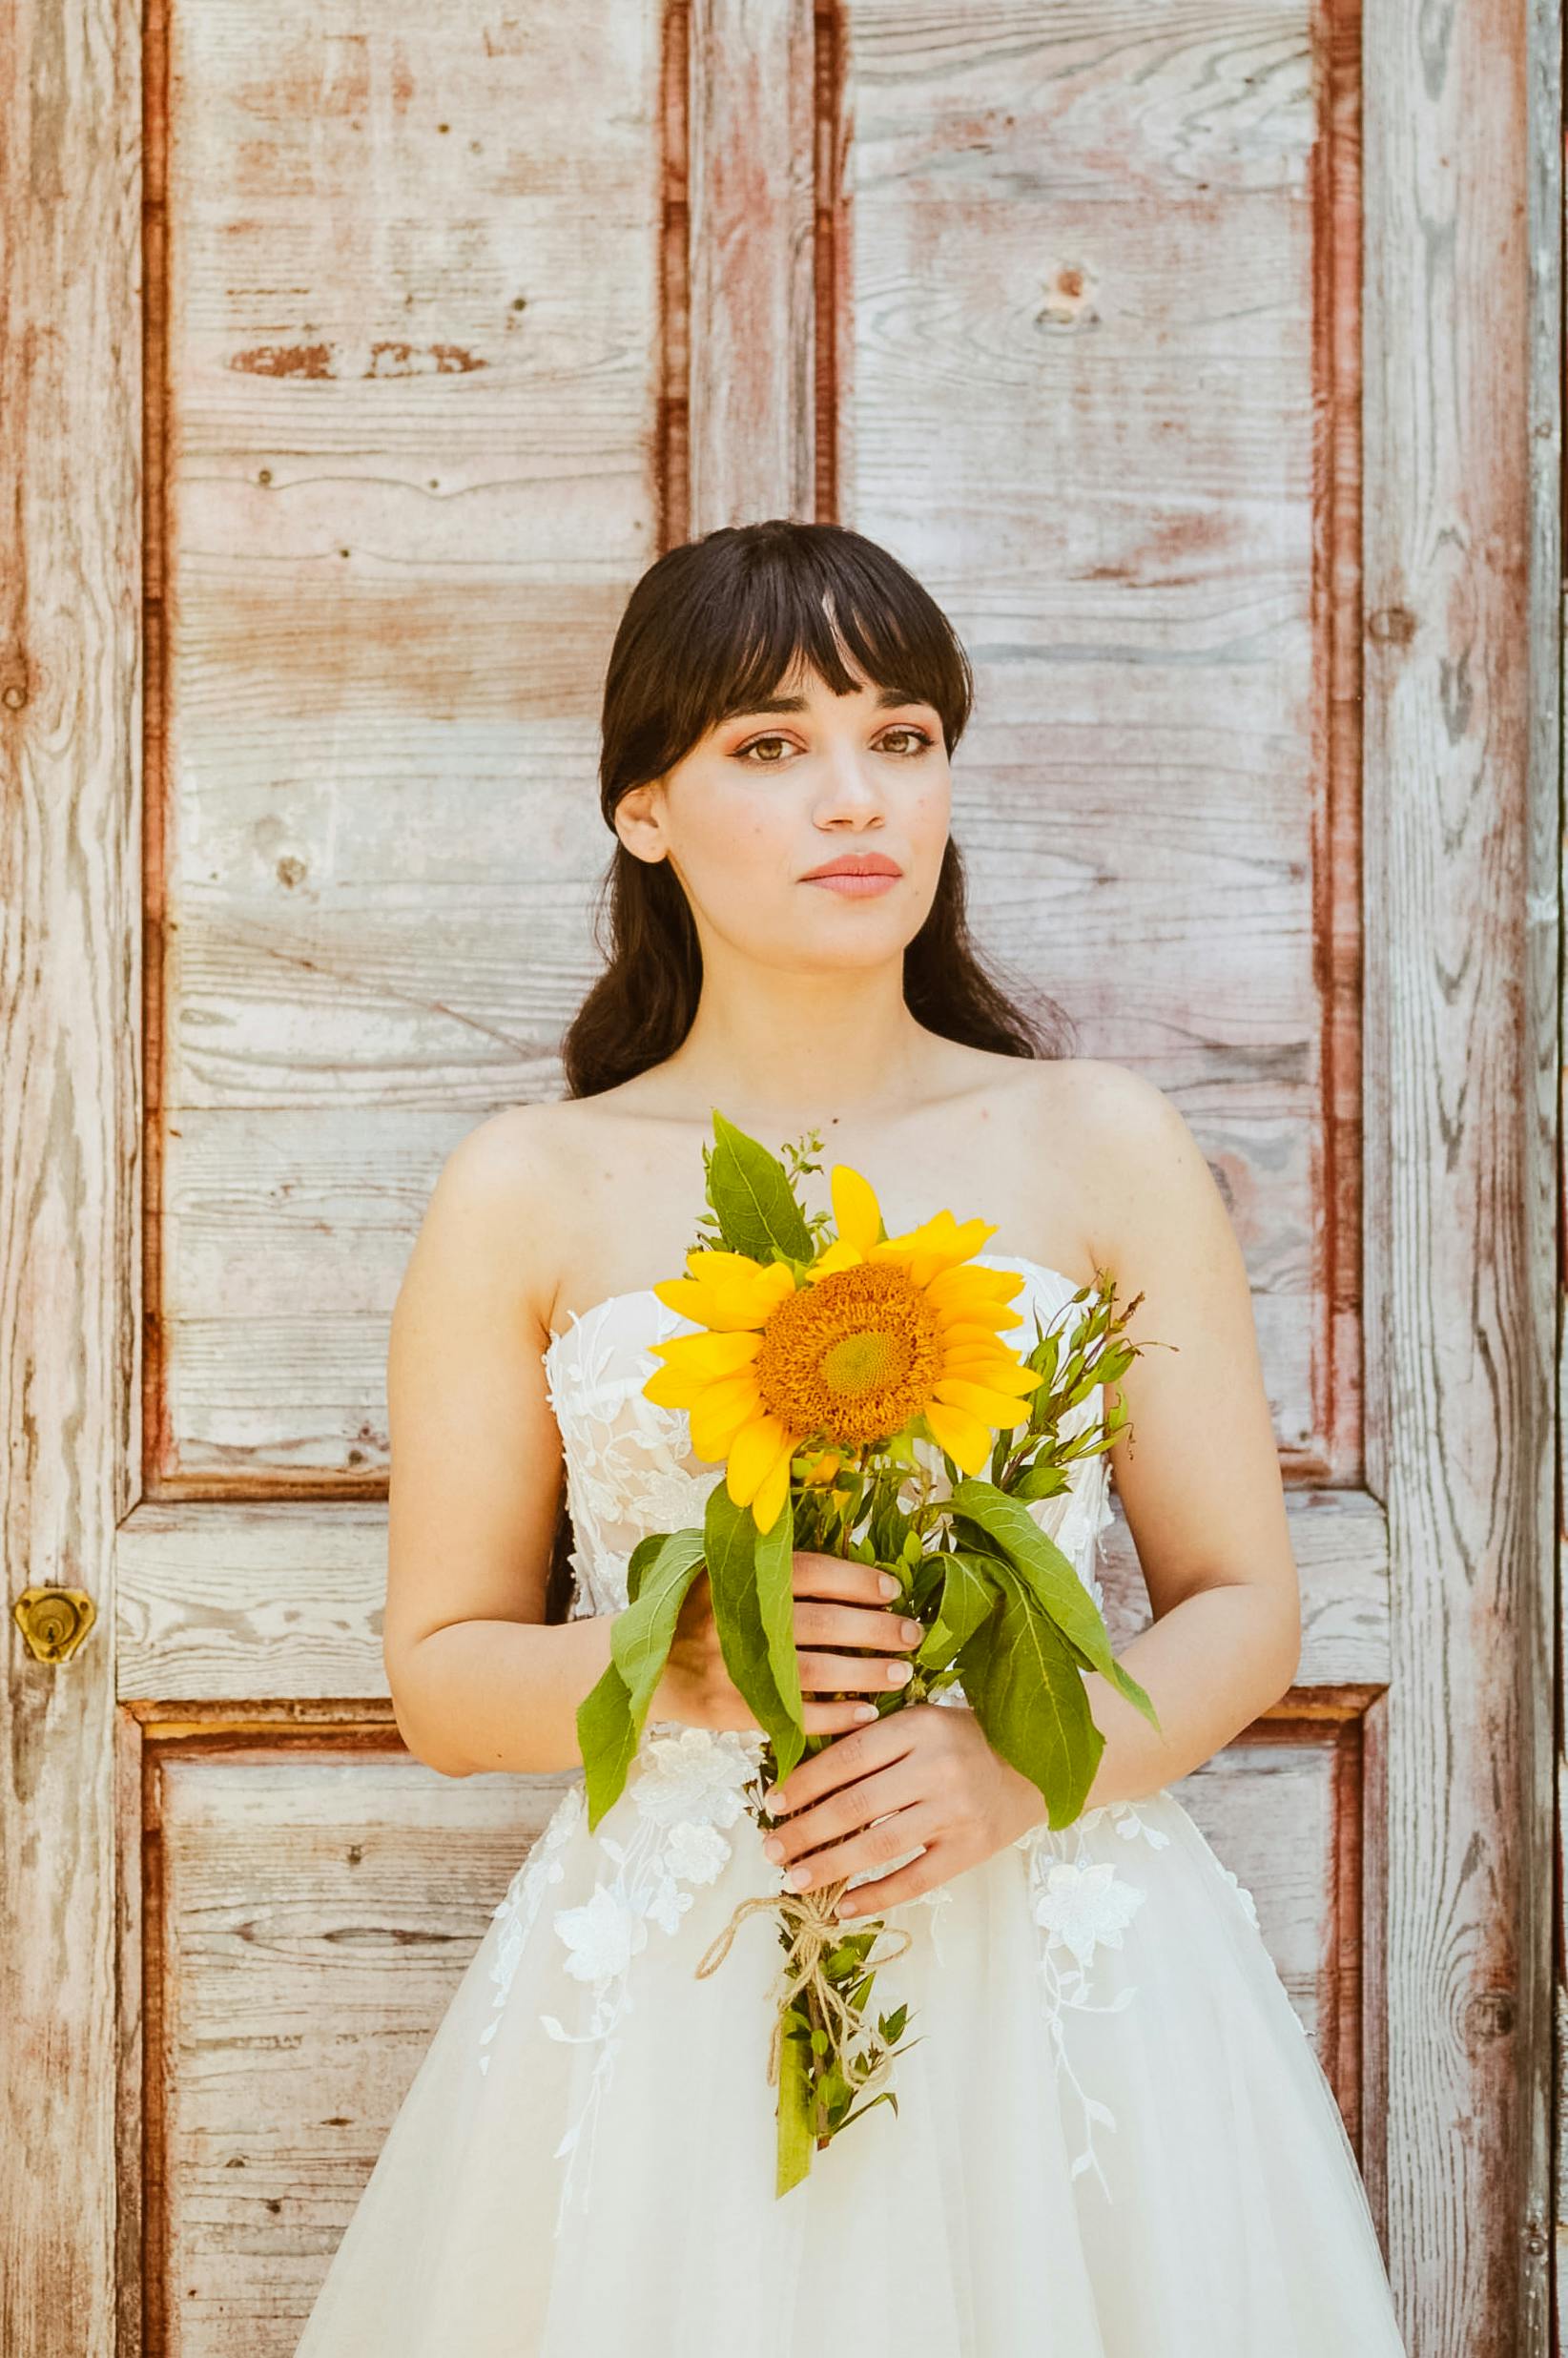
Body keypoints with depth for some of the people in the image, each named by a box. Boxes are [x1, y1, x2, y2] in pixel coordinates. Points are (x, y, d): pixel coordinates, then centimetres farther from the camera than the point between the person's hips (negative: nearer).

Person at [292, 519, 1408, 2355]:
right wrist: (676, 1657, -16)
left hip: (1063, 1980, 1)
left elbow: (1243, 1611, 4)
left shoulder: (1102, 1147, 2)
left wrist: (1022, 1760, -15)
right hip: (666, 2004, 0)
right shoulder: (527, 1195, 1)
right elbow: (442, 1678, 4)